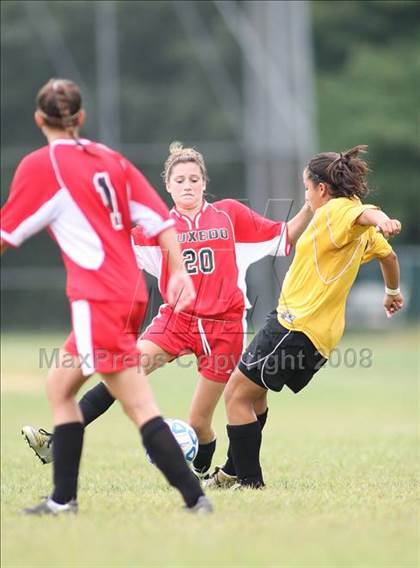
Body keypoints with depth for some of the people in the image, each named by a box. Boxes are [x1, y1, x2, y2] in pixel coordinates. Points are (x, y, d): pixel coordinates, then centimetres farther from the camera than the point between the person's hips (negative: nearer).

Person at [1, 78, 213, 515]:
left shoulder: (40, 165, -4)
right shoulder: (108, 159, 14)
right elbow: (158, 218, 8)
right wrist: (179, 272, 8)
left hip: (98, 299, -8)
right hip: (131, 293, 8)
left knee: (139, 406, -11)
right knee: (59, 386, 19)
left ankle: (195, 498, -19)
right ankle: (63, 500, 20)